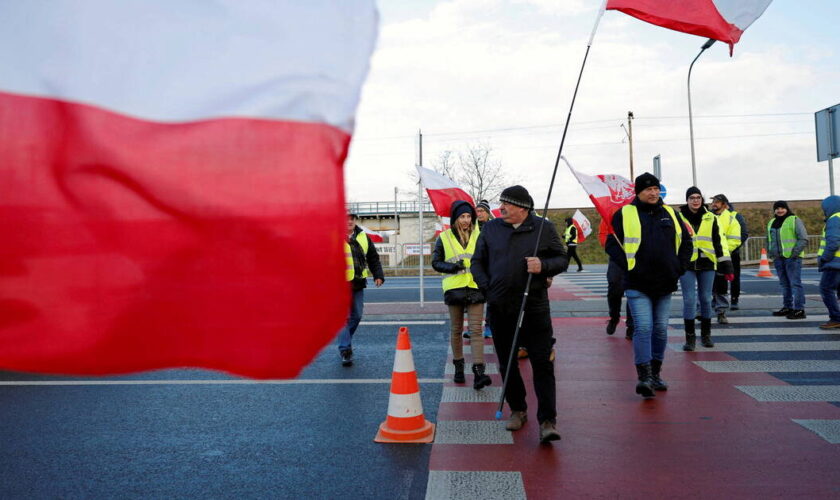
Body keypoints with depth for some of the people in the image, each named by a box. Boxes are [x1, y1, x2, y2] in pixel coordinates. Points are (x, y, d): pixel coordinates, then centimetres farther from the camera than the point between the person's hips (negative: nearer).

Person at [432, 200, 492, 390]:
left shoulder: (479, 236, 6)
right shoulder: (444, 238, 4)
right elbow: (436, 262, 5)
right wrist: (452, 267, -12)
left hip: (475, 287, 0)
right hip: (454, 288, 0)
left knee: (476, 330, -8)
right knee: (456, 330, 10)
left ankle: (478, 372, -13)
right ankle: (458, 367, 24)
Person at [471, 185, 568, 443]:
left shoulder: (544, 228, 0)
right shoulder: (491, 228, 7)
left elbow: (562, 259, 5)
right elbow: (477, 261, 14)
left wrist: (543, 265, -15)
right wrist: (486, 286, 1)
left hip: (534, 307, -3)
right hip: (499, 308, 3)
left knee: (543, 364, -4)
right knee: (507, 363, 13)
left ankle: (547, 421, 2)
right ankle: (517, 410, 30)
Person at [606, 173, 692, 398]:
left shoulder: (669, 213, 12)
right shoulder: (625, 214, -2)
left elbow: (685, 242, 20)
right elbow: (612, 244, -4)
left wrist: (680, 266, 8)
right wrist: (628, 265, -13)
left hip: (665, 285, 5)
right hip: (638, 285, -5)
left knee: (661, 329, 11)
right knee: (643, 328, -12)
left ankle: (655, 374, 25)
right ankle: (644, 377, -8)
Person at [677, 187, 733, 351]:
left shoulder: (711, 218, 8)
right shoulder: (679, 218, 4)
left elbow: (720, 241, 7)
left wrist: (726, 265, 4)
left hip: (707, 264, 2)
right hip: (686, 265, -2)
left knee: (706, 299, 9)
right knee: (689, 300, -5)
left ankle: (706, 335, 23)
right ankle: (690, 337, 3)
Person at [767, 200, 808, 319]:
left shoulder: (794, 220, -4)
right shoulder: (771, 223, 16)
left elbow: (803, 239, -9)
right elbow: (769, 240, 28)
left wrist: (795, 252, -16)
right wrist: (770, 253, 14)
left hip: (792, 258, -7)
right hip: (778, 258, 7)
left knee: (795, 283, -8)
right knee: (784, 284, 12)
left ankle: (799, 309, -7)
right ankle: (787, 307, 20)